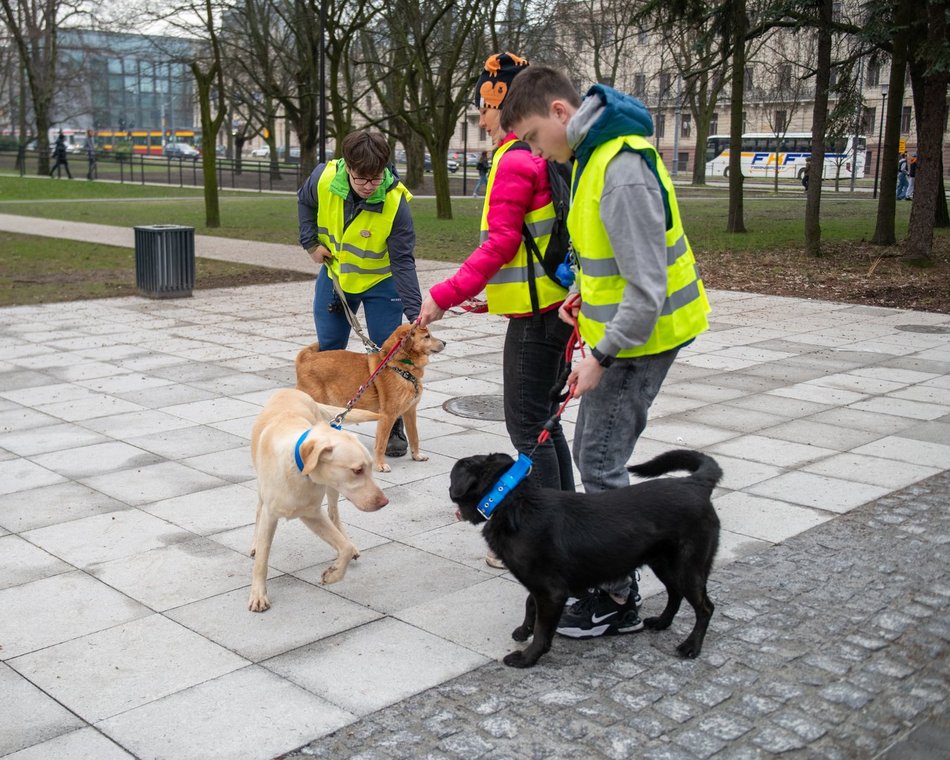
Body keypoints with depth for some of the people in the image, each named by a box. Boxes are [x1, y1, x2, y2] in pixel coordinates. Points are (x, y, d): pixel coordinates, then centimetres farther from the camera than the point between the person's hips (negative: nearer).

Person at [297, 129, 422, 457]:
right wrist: (311, 242, -6)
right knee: (328, 349, 9)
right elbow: (304, 202, 4)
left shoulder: (395, 202, -29)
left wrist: (414, 313, -34)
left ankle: (392, 427, 8)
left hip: (381, 281, -3)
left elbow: (403, 261, -27)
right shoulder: (324, 177, -21)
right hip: (334, 274, 3)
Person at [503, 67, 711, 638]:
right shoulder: (594, 151, 7)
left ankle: (617, 600, 8)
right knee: (596, 451, 17)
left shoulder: (623, 170, -26)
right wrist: (586, 294, 11)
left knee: (601, 462, -4)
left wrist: (602, 357, -23)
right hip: (620, 325, 10)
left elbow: (647, 289, -28)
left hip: (640, 335, -10)